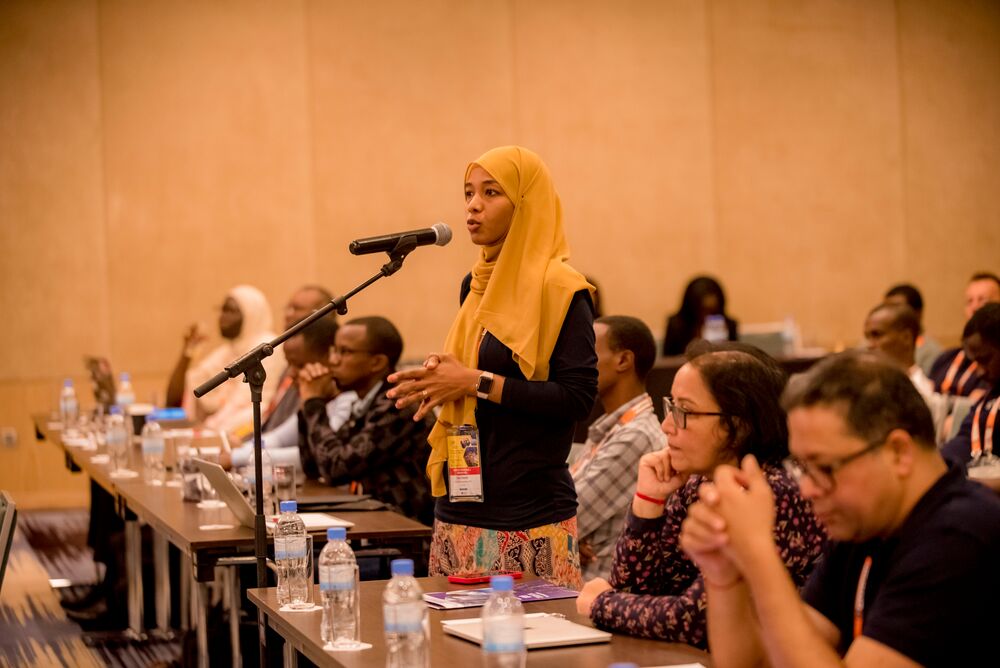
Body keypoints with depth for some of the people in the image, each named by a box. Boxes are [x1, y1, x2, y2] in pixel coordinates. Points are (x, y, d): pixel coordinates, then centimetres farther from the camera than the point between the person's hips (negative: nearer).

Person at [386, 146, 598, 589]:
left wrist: (478, 383, -17)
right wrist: (440, 382, 2)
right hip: (462, 505, 7)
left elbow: (578, 397, -16)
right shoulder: (477, 284, 13)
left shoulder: (559, 289, -9)